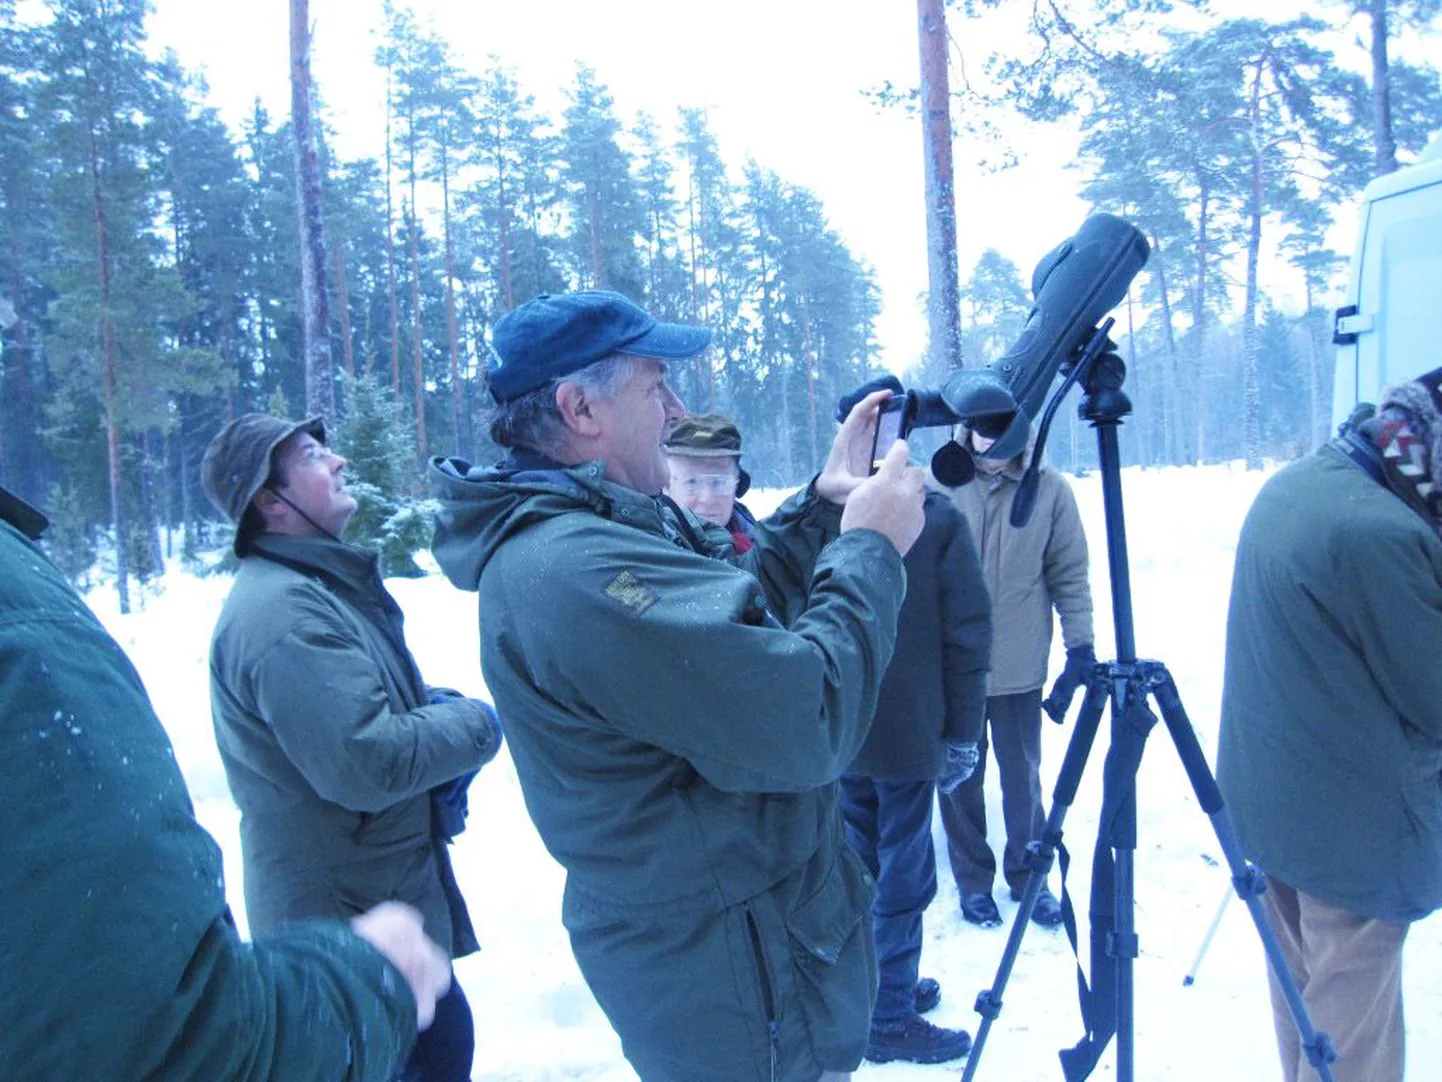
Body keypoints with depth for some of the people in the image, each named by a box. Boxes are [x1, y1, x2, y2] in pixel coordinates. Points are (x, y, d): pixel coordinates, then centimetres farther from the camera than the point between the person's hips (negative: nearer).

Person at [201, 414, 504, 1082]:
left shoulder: (327, 584, 11)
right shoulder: (282, 610, -24)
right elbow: (364, 762, -30)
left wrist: (439, 707, -2)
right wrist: (477, 724, -16)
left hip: (392, 892, 10)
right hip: (355, 913, -10)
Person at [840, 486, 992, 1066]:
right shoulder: (939, 518, -12)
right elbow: (967, 634, -11)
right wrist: (961, 733, -1)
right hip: (908, 735, -4)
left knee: (858, 865, 19)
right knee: (903, 875, 9)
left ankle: (870, 990, 35)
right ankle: (889, 1019, 21)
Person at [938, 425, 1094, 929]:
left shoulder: (1051, 490, -4)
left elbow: (1070, 575, 1)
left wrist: (1080, 646, -3)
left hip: (1020, 667, 0)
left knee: (1023, 775, 14)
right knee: (959, 776, 12)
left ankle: (1028, 874, 33)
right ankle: (973, 880, 29)